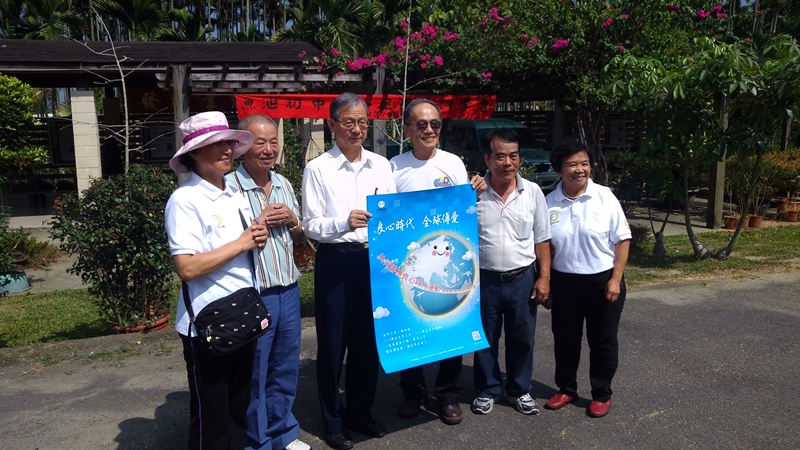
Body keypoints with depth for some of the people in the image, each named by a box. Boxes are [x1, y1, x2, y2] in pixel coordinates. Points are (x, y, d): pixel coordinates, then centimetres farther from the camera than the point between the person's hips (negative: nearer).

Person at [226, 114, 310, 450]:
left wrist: (291, 221, -3)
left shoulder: (283, 184, 9)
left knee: (286, 368, 18)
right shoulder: (230, 186, -12)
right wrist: (259, 223, -17)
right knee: (254, 375, 9)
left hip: (289, 290, 6)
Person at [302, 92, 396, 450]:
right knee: (332, 343, 7)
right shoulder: (317, 169, -6)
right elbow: (310, 226, -10)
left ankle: (361, 411, 34)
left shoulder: (381, 165, 7)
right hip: (335, 263, -4)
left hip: (374, 260, 4)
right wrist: (344, 222, -26)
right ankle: (333, 421, 26)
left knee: (368, 339, 14)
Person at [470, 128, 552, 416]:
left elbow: (541, 240, 4)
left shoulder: (533, 192, -2)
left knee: (522, 339, 13)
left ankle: (519, 390, 33)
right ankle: (486, 391, 30)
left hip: (522, 278, 2)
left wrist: (544, 277, 0)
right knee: (485, 340, 12)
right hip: (484, 279, -1)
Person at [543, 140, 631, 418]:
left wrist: (615, 279, -11)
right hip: (564, 281, 2)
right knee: (565, 338, 14)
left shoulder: (605, 198, -9)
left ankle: (602, 394, 28)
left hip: (602, 280, -2)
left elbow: (622, 240, -6)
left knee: (603, 340, 10)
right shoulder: (548, 203, -3)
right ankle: (566, 388, 33)